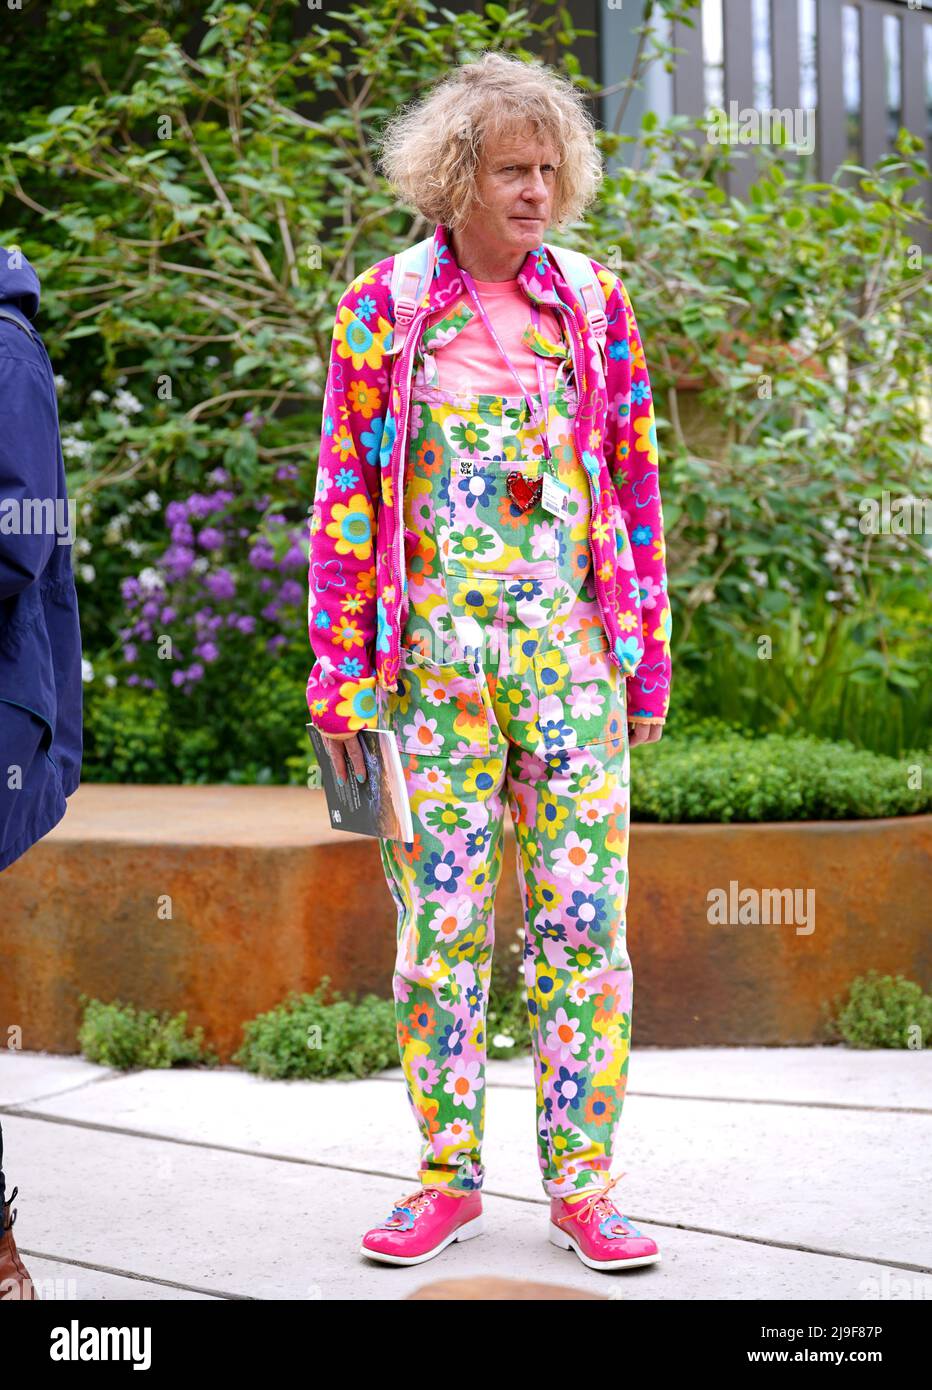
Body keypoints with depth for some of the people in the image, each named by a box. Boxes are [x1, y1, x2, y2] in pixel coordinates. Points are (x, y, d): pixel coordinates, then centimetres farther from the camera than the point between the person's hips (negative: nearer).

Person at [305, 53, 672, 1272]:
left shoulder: (593, 302, 7)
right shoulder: (382, 308, 2)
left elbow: (636, 483, 10)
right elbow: (345, 499, 2)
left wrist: (648, 654, 7)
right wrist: (340, 671, -2)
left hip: (572, 654, 1)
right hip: (436, 656, -1)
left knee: (584, 918, 1)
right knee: (440, 919, 4)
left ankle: (583, 1183, 9)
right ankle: (448, 1176, 15)